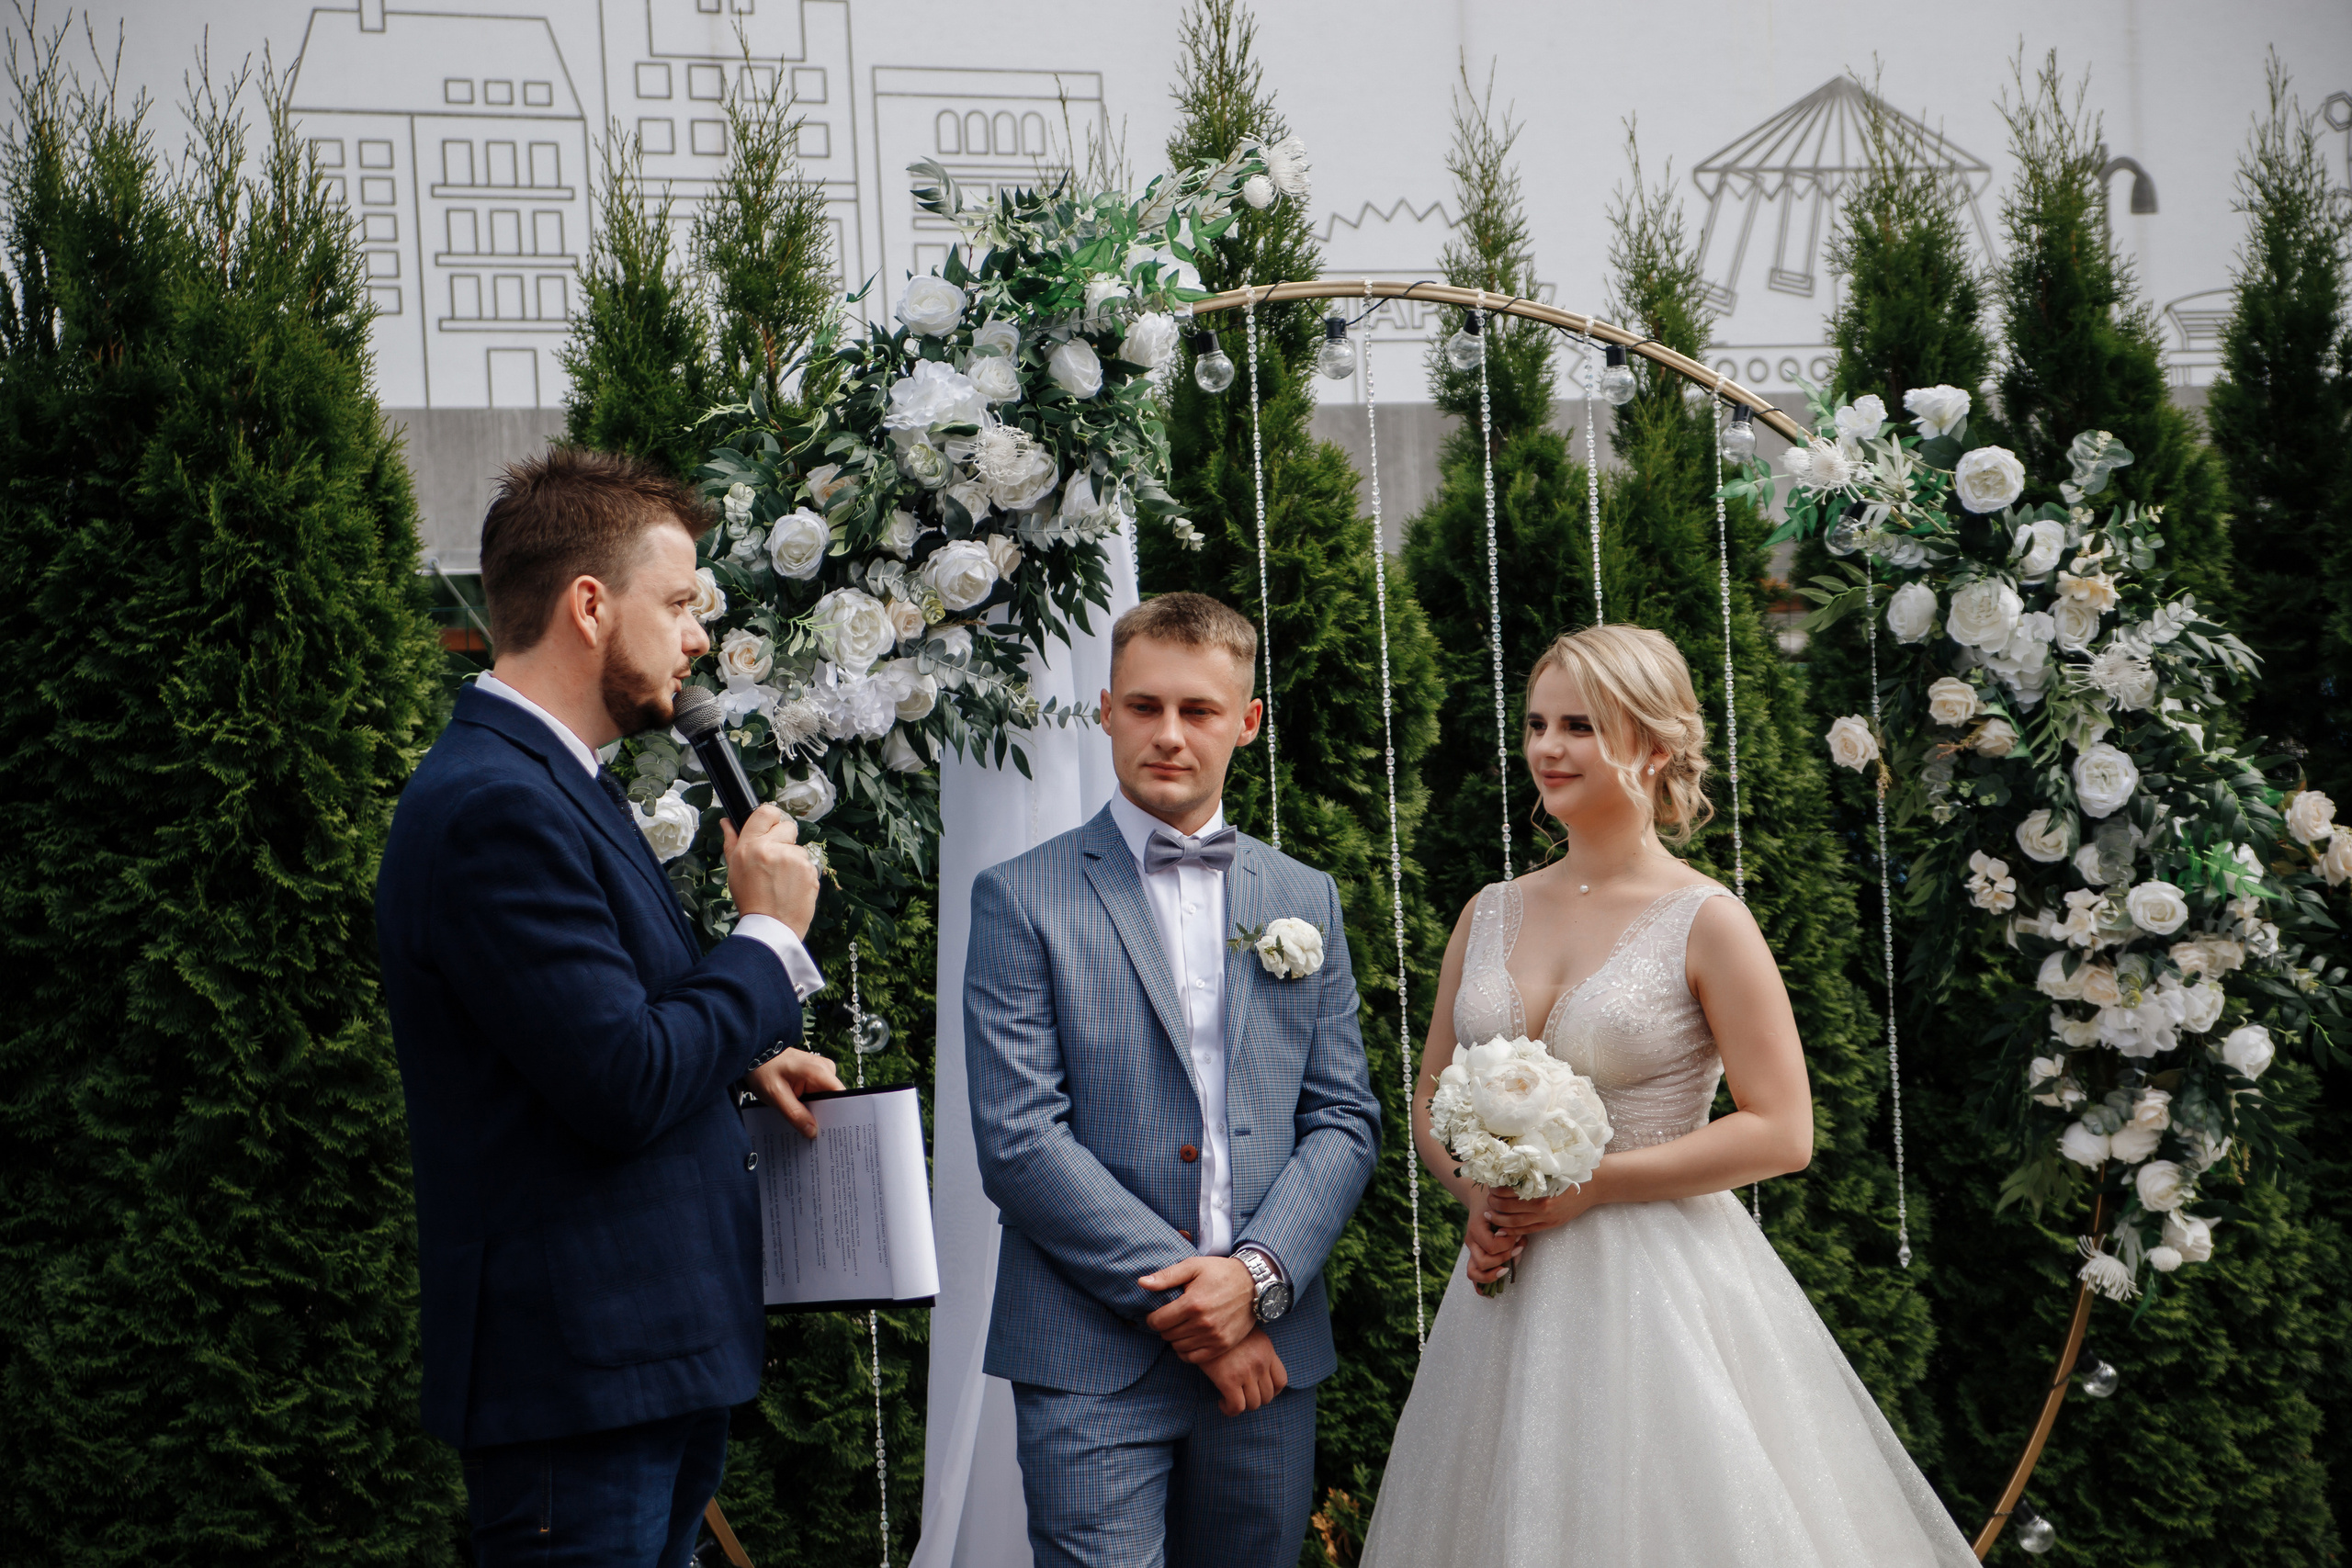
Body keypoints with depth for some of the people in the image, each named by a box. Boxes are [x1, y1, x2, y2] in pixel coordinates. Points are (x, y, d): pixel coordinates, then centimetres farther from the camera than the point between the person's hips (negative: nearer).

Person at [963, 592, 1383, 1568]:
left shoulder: (1305, 900, 13)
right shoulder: (1023, 899, 0)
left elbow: (1344, 1120, 9)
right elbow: (1018, 1138, -7)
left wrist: (1258, 1275, -8)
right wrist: (1179, 1293, -11)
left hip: (1268, 1352, 4)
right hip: (1092, 1358, -4)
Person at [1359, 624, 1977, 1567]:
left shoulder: (1706, 923, -7)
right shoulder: (1491, 915, 8)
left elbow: (1781, 1132, -11)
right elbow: (1431, 1103, 15)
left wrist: (1589, 1184, -14)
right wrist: (1477, 1193, -6)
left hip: (1662, 1291, -5)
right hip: (1513, 1293, 5)